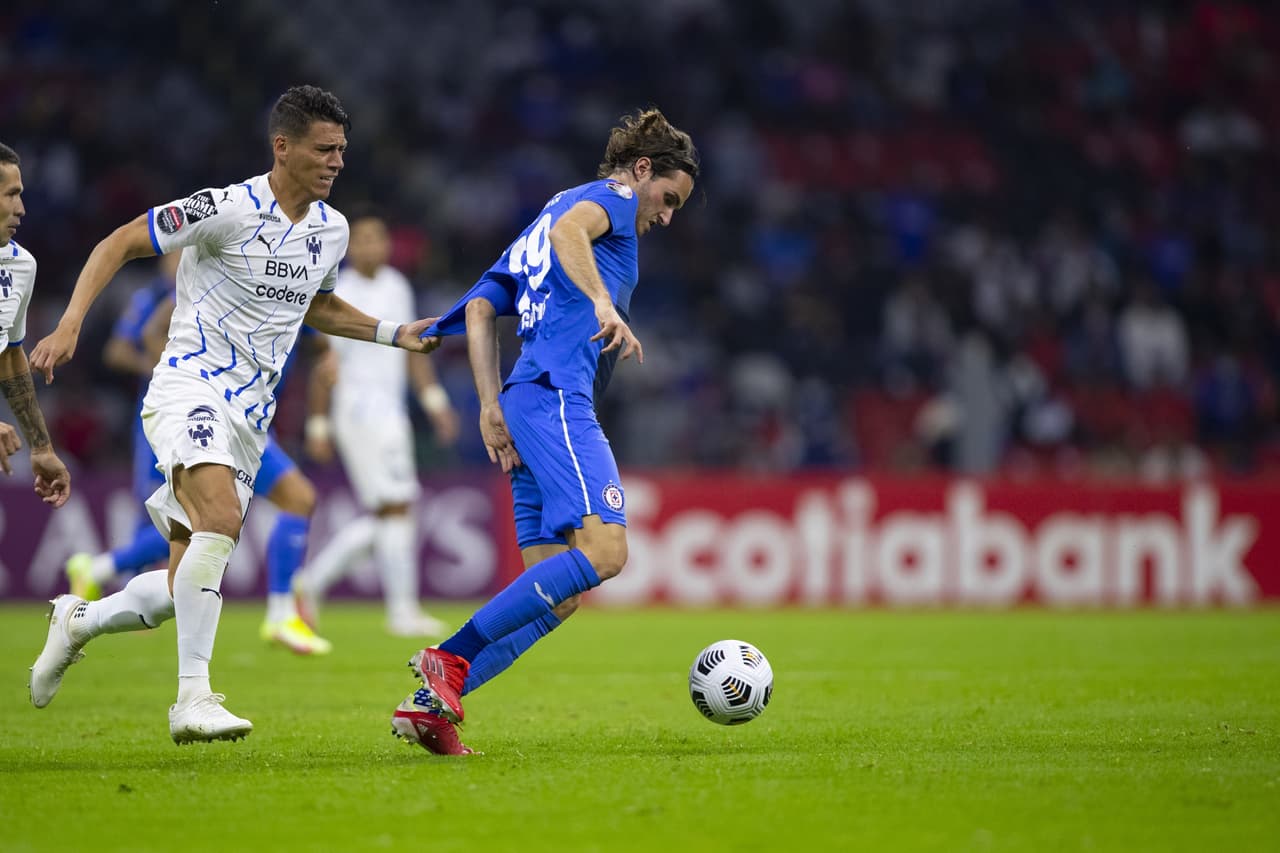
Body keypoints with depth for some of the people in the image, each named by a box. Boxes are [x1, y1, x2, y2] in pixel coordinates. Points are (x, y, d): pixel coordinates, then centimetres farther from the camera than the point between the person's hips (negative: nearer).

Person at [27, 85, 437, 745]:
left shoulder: (331, 229, 10)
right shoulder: (227, 209, -12)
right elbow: (118, 244, -8)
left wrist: (394, 334, 17)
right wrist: (70, 324, -19)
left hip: (249, 417, 7)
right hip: (190, 388, -7)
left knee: (186, 585, 4)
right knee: (222, 519, -32)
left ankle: (76, 621, 32)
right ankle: (193, 699, -31)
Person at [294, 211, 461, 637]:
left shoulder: (398, 288, 13)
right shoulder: (342, 297, -9)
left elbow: (411, 349, 21)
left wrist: (434, 399, 15)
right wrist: (319, 425, -8)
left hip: (390, 410, 8)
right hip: (358, 407, -8)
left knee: (381, 519, 8)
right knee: (395, 507, -11)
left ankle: (312, 582, 20)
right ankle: (403, 611, -8)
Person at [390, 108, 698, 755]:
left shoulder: (532, 237, 32)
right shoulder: (612, 197, 7)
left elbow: (479, 310, 23)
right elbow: (567, 229, -17)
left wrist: (491, 407, 14)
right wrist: (604, 304, -31)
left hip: (523, 402, 10)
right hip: (558, 395, -10)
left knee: (559, 593, 3)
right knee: (602, 550, -21)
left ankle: (431, 702, -7)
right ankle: (450, 660, -23)